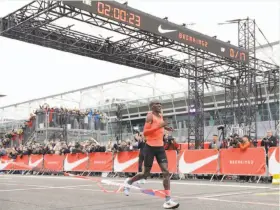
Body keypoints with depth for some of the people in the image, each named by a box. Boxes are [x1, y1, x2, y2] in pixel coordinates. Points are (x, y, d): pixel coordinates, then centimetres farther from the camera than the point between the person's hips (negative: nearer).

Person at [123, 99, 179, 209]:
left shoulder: (160, 115, 13)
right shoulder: (150, 116, -10)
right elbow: (145, 132, -19)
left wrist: (164, 127, 13)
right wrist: (158, 126, -27)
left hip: (160, 147, 6)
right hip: (150, 147, -6)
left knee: (166, 172, -8)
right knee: (146, 173, 5)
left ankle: (168, 200, -11)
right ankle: (128, 181, 33)